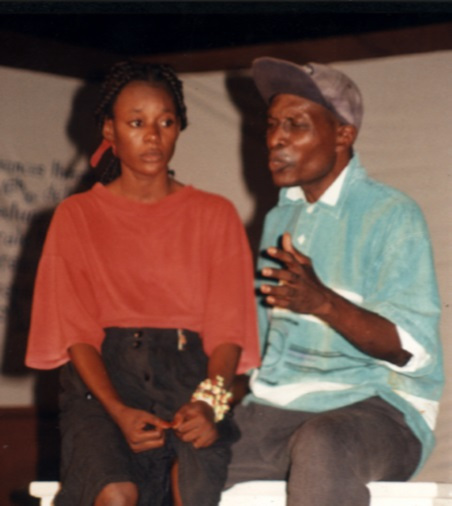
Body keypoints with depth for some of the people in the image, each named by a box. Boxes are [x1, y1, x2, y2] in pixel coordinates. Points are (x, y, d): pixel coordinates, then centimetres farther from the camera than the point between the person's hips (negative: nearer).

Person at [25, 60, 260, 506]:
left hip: (190, 373, 1)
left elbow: (228, 327, 4)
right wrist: (119, 412, -16)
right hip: (103, 375, 0)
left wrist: (209, 400, -17)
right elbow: (76, 331, 3)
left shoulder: (215, 215, 15)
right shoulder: (77, 216, 13)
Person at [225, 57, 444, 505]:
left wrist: (324, 302, -29)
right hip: (278, 402, 6)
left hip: (378, 406, -6)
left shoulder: (391, 216, -5)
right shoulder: (279, 219, 19)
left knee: (323, 445, -39)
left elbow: (412, 349, -14)